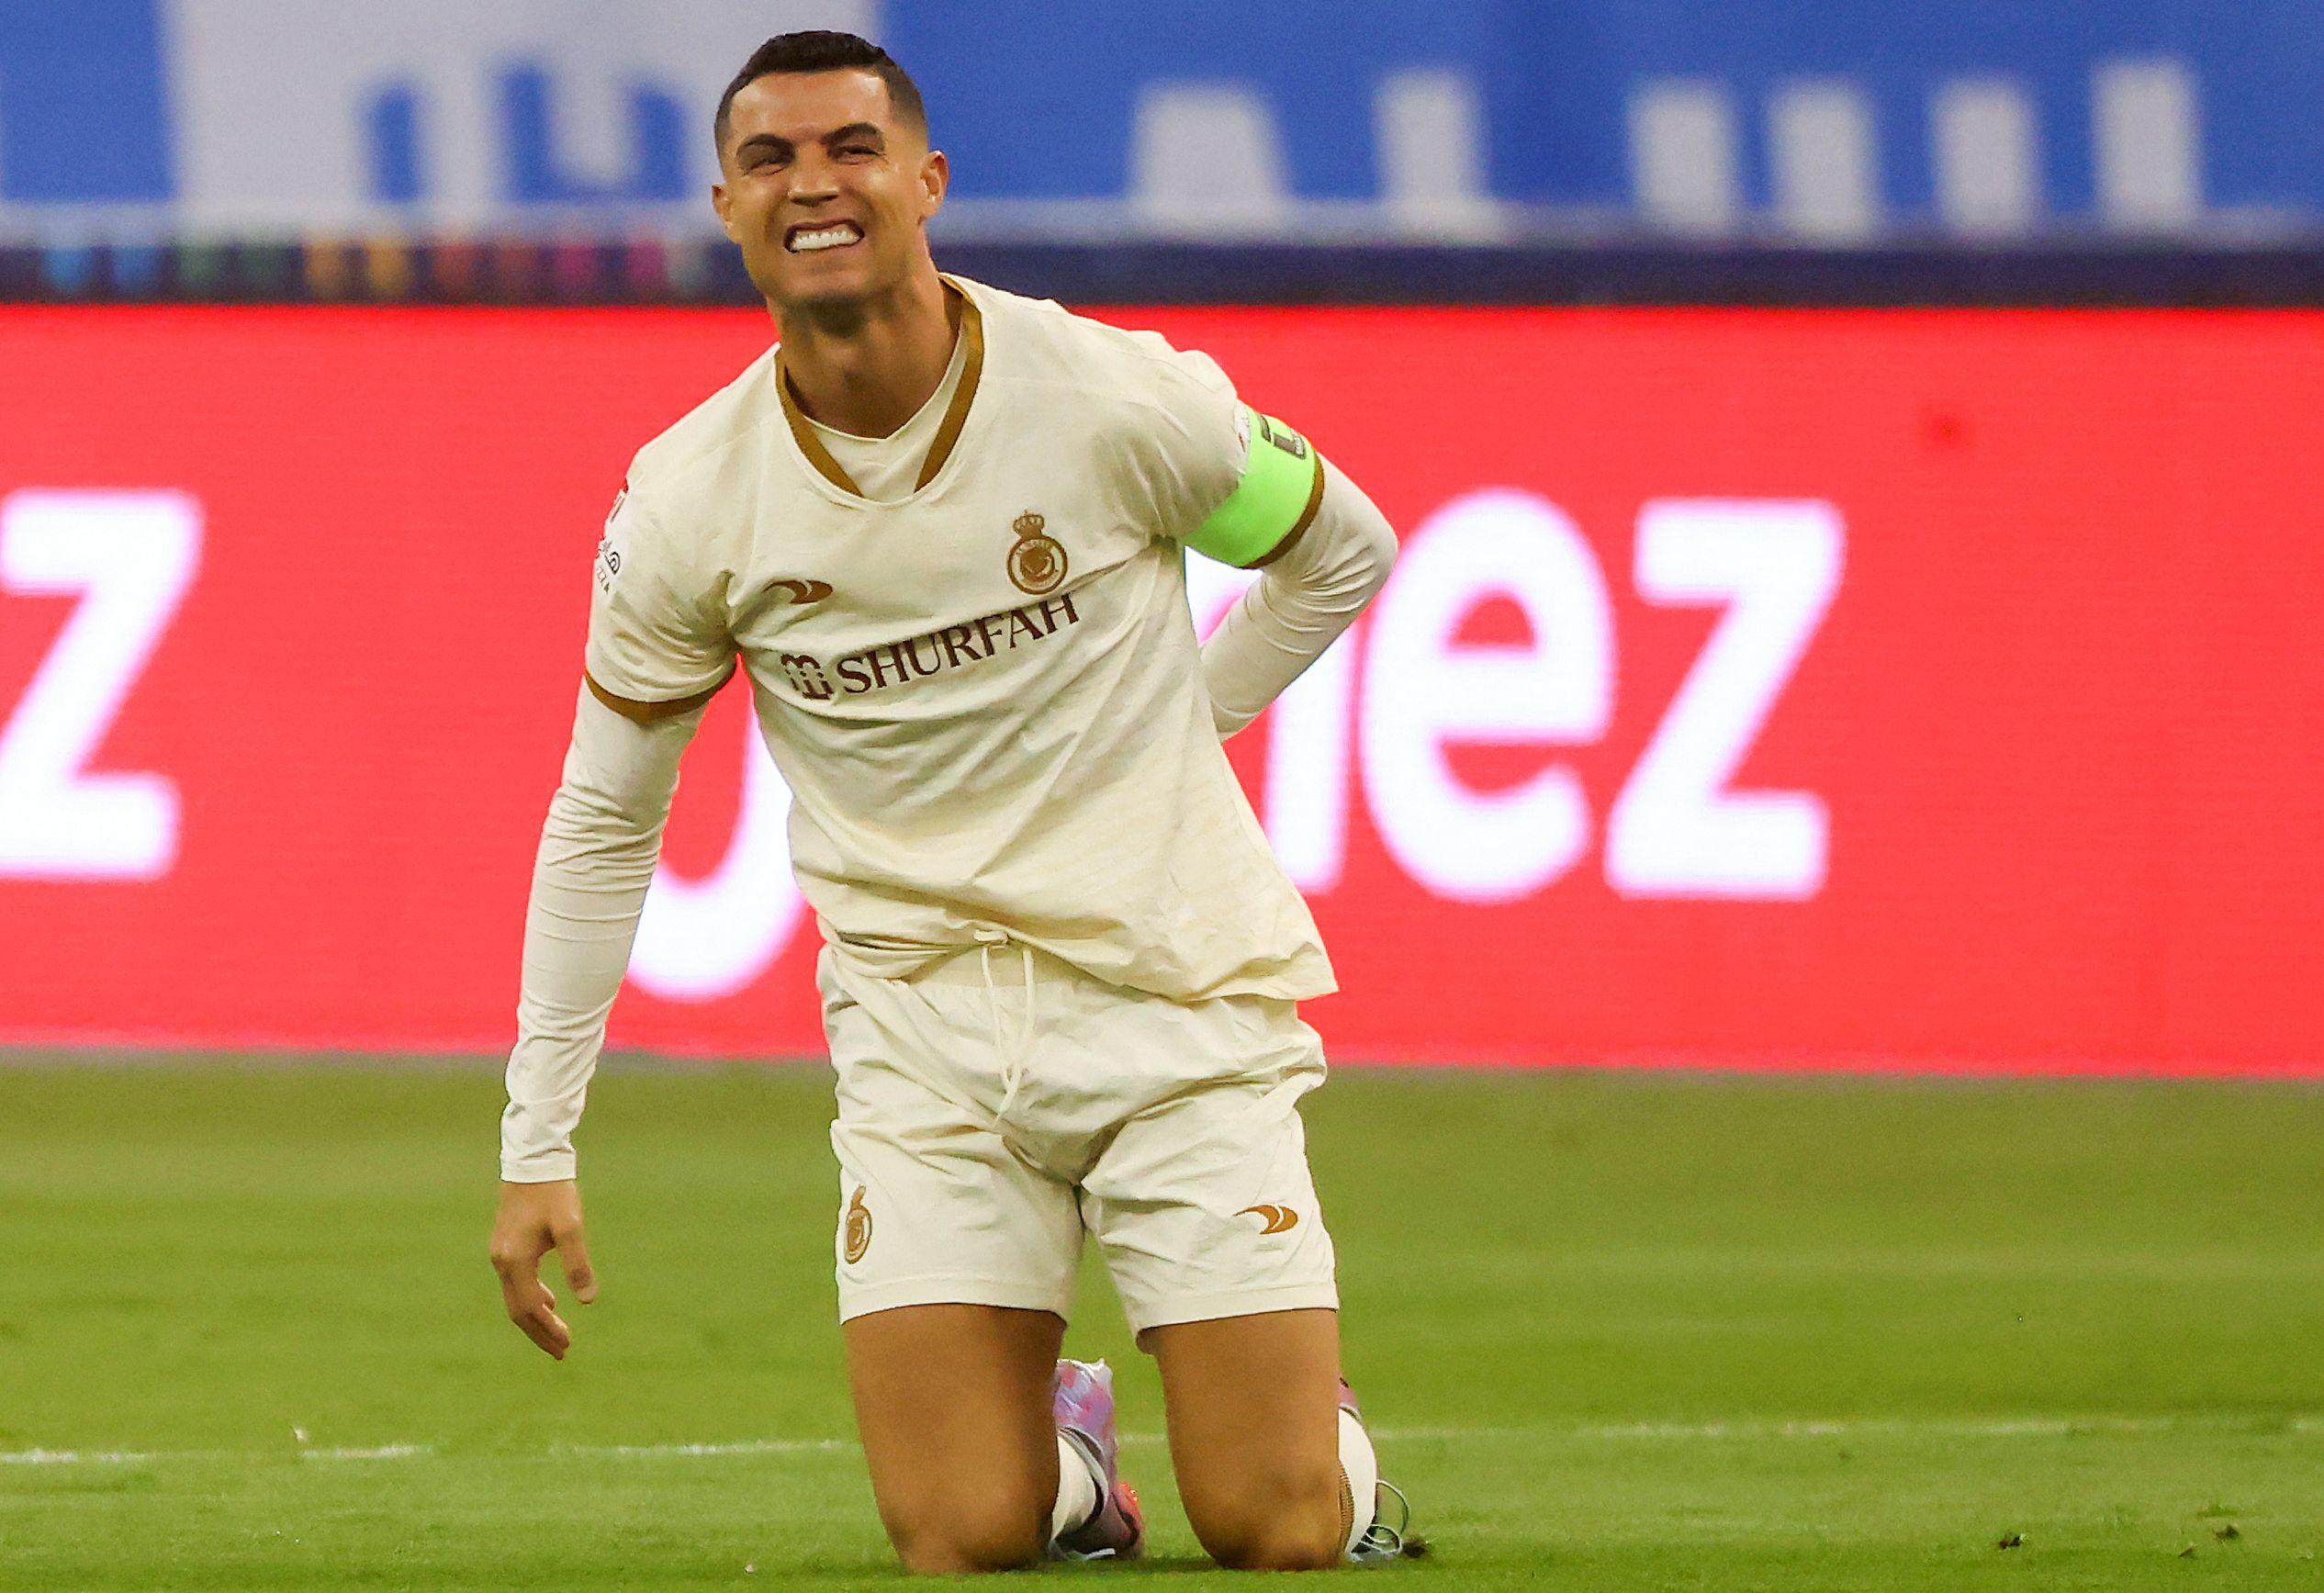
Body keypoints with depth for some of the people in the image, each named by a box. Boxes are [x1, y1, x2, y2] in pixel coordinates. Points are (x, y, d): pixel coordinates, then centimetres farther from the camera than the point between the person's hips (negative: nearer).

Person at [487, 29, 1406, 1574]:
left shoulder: (1119, 401, -11)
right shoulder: (690, 502, -6)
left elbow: (1344, 549, 10)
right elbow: (603, 822, 6)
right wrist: (538, 1146, 4)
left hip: (1179, 1001, -1)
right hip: (924, 1026, 1)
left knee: (1279, 1534, -6)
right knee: (963, 1541, -10)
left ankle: (1332, 1443, 30)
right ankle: (1068, 1451, 25)